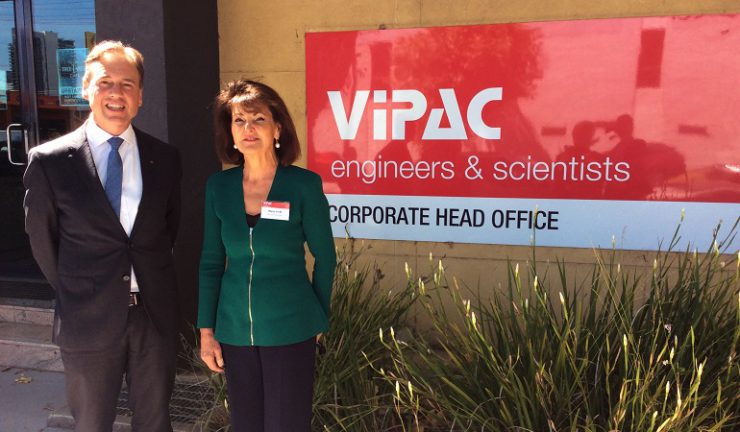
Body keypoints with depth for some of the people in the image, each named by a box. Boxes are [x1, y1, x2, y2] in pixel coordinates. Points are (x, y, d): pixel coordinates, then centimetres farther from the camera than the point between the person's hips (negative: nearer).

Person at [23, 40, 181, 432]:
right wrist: (73, 293, 7)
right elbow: (41, 239, 2)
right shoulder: (49, 161, -7)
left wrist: (150, 281, 9)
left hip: (156, 314, 2)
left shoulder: (165, 158, 0)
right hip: (88, 320, -2)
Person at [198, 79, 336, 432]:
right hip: (234, 330, 4)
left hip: (290, 332, -3)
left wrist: (318, 319, 6)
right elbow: (211, 262, 6)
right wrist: (206, 330, 4)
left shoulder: (304, 184, -10)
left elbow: (324, 257, -1)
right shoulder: (219, 186, 0)